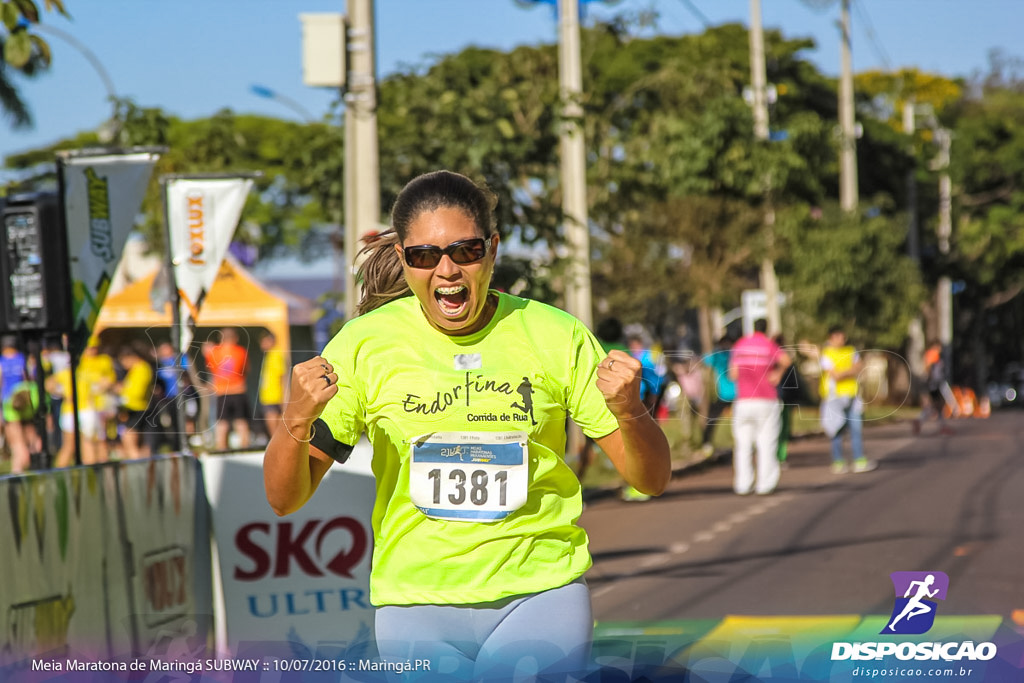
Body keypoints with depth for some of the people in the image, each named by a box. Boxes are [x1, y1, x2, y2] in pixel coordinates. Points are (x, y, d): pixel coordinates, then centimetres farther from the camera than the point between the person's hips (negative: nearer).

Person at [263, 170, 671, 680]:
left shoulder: (556, 336, -2)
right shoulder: (365, 343, -2)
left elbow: (652, 479, 1)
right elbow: (284, 498, -2)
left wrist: (629, 413, -20)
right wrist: (296, 422, -23)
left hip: (540, 599, -1)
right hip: (416, 607, 1)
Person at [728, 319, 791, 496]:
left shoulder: (739, 344, 8)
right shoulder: (769, 345, -3)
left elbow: (733, 373, 6)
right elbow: (786, 360, -21)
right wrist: (778, 372, -4)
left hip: (743, 401, 3)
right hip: (767, 401, -3)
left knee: (743, 445, 7)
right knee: (766, 443, 1)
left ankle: (743, 484, 2)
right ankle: (765, 484, -3)